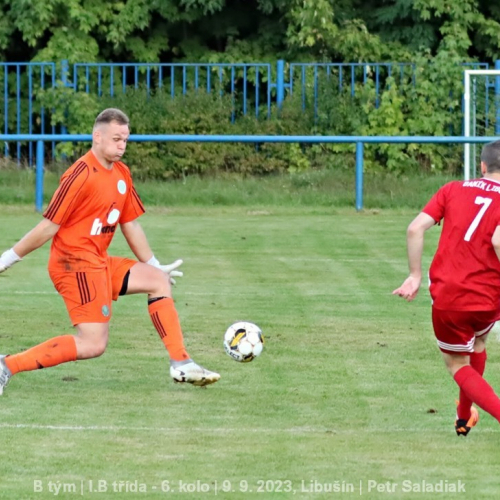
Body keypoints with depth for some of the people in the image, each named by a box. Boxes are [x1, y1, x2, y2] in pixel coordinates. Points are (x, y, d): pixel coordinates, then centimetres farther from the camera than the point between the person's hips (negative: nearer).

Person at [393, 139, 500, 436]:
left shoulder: (454, 190, 6)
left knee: (459, 365, 14)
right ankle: (464, 418, 40)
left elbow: (416, 228, -3)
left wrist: (415, 275, 3)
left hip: (447, 298, 0)